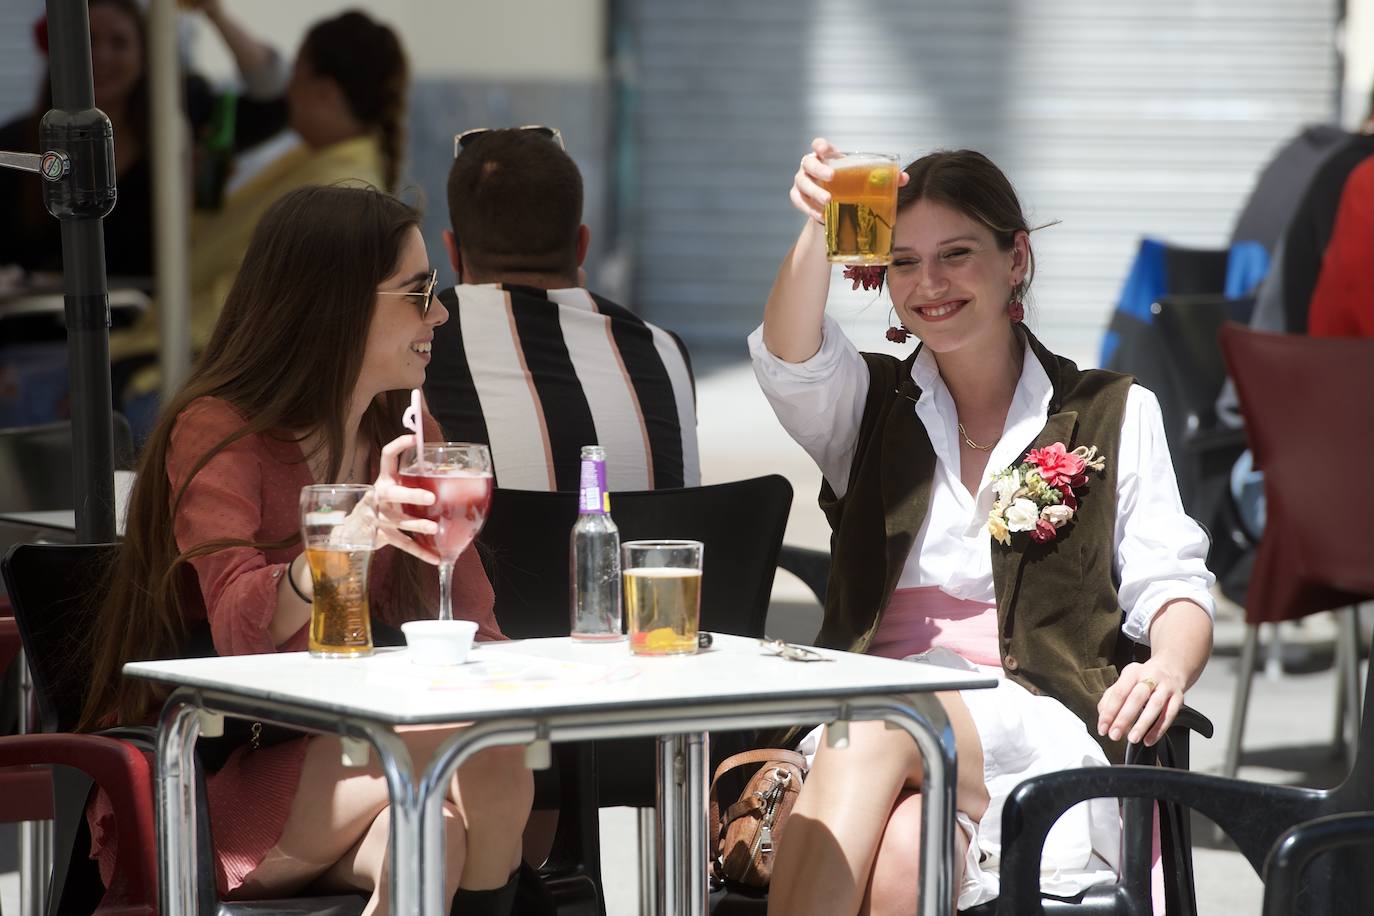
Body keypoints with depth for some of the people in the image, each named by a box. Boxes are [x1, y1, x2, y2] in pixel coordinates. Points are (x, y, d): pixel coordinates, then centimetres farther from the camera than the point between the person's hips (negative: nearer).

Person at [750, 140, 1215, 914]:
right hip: (862, 729, 1)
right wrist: (820, 231, -24)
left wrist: (1167, 668, -18)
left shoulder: (1115, 415, 16)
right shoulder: (871, 405, 20)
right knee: (897, 844, -37)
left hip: (1040, 729, -1)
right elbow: (791, 359, -3)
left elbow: (1172, 589, 7)